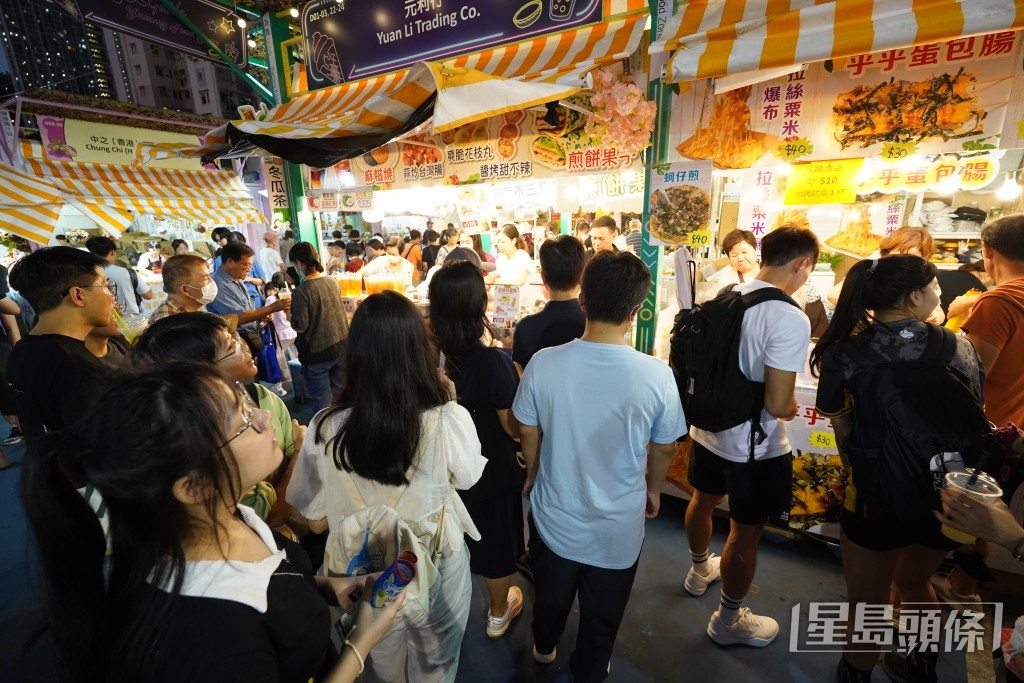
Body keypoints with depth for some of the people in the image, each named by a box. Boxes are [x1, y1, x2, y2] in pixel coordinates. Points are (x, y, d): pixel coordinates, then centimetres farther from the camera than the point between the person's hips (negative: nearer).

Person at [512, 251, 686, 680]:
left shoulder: (543, 363, -22)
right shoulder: (657, 375, -25)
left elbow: (528, 433, -6)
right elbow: (664, 448, -8)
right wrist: (653, 490, 13)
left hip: (556, 516, 2)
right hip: (618, 526, -1)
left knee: (551, 597, 32)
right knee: (601, 617, 27)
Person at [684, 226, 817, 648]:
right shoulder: (790, 319, -26)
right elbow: (777, 404, -25)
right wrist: (794, 408, -4)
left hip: (708, 428, 7)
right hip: (753, 446, -7)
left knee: (702, 502, 28)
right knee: (745, 534, 14)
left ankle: (700, 571, 55)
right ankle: (728, 621, 36)